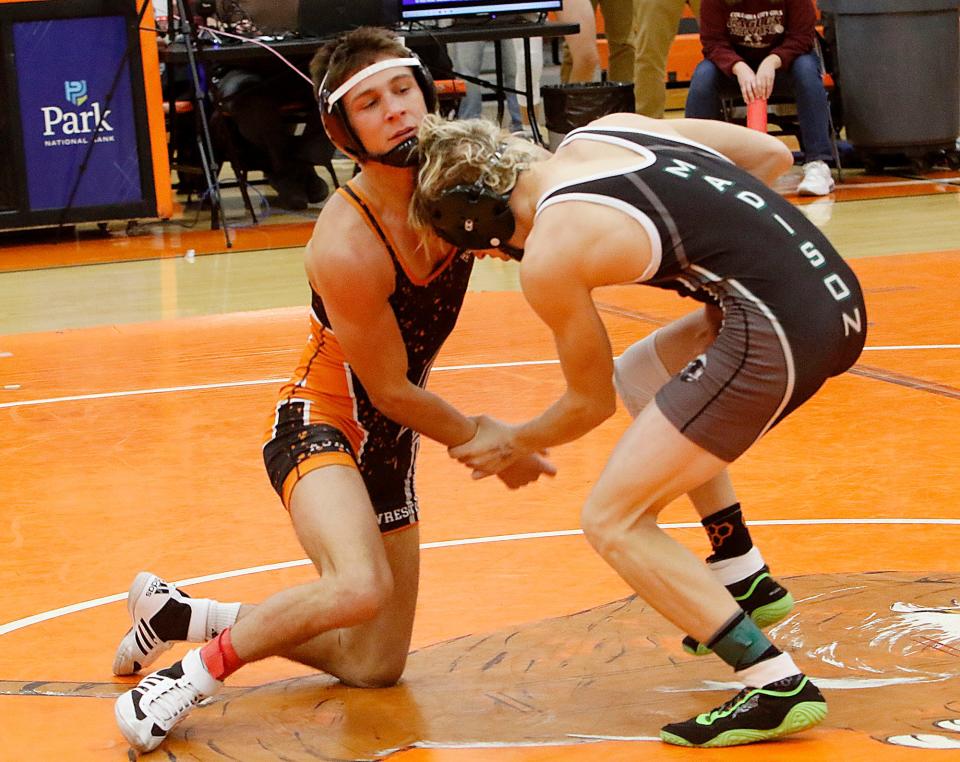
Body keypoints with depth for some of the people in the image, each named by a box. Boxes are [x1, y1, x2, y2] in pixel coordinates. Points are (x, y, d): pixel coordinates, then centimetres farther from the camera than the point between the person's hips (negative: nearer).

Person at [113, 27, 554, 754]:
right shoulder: (346, 246, -27)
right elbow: (392, 391, -16)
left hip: (388, 441, 8)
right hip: (321, 421, -7)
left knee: (373, 666, 12)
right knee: (359, 585, -38)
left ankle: (180, 613, 28)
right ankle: (195, 673, -15)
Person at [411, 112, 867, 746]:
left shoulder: (548, 257, -5)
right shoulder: (609, 129, 15)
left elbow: (591, 402, 10)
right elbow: (773, 155, 19)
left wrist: (513, 444, 28)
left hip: (776, 333, -9)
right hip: (840, 295, 9)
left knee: (613, 522, 2)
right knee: (641, 375, 32)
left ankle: (779, 686, -6)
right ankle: (744, 582, 30)